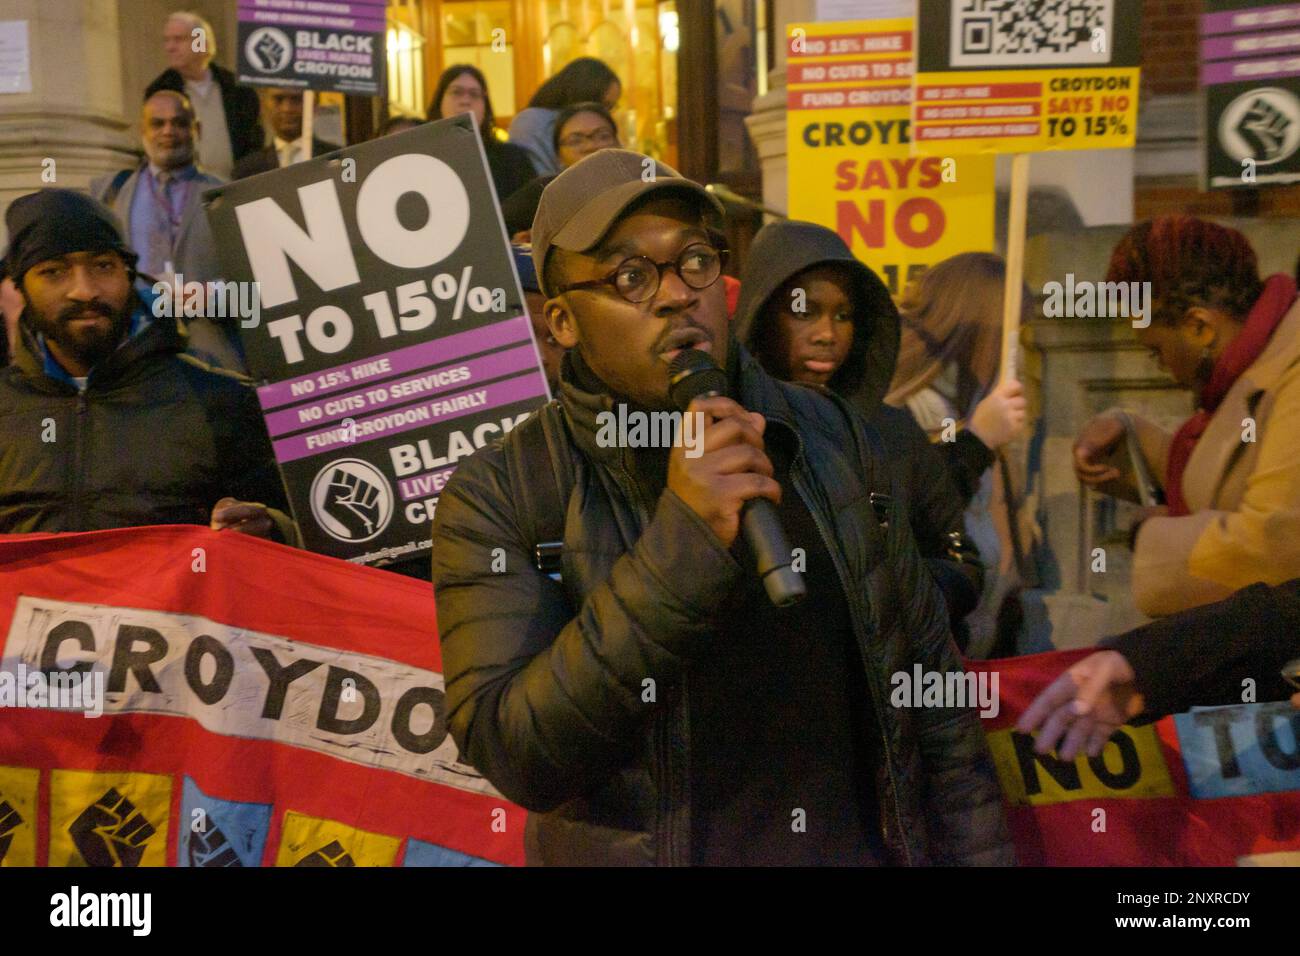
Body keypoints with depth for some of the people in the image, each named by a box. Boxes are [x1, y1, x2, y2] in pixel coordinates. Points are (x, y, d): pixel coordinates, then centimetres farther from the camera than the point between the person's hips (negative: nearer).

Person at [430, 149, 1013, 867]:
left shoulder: (829, 435, -4)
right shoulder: (496, 496, -14)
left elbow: (930, 683, 1)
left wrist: (978, 853, 0)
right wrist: (680, 546, -32)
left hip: (862, 845, 3)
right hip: (634, 848, -2)